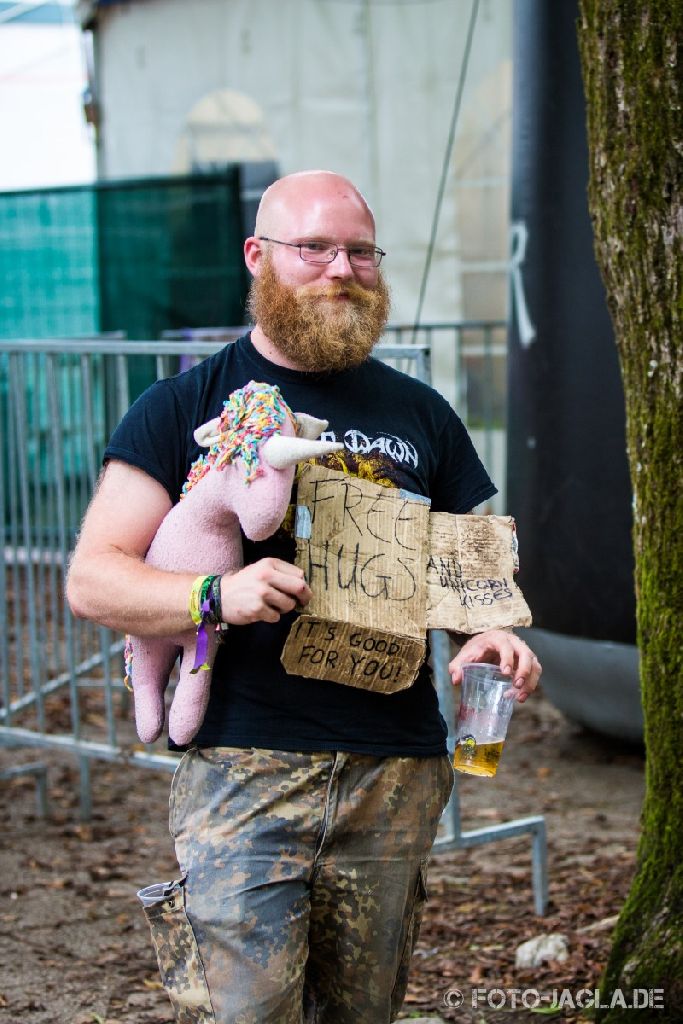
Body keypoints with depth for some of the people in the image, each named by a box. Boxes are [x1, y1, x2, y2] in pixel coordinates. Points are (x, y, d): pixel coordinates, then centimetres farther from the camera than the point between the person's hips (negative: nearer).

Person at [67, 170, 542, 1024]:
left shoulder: (419, 415, 15)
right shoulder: (185, 408, 4)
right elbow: (92, 579, -2)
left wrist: (491, 638, -4)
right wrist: (217, 594, -21)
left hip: (396, 776, 4)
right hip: (243, 768, -3)